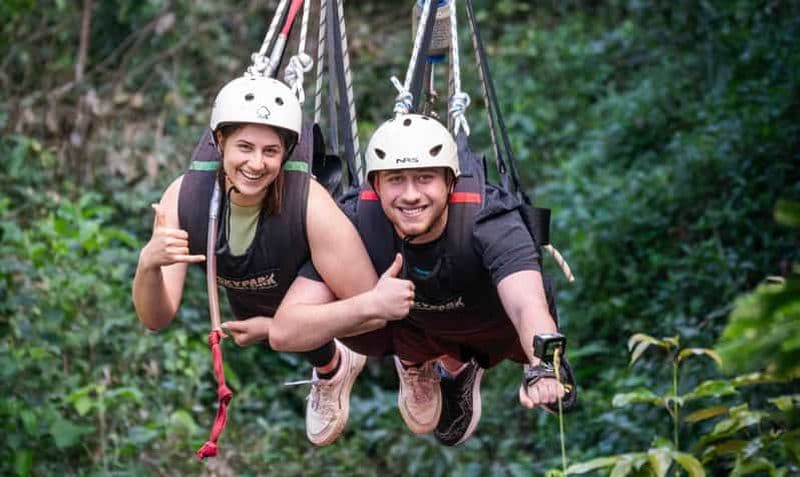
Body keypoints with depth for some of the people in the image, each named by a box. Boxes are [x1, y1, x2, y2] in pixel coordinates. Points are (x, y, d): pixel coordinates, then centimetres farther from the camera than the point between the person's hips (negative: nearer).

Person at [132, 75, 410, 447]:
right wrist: (148, 265, -53)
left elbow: (372, 308, -36)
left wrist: (275, 328, -33)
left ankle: (330, 370, 8)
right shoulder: (183, 197, -34)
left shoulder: (312, 207, -42)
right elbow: (156, 320, -32)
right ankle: (334, 365, 34)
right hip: (246, 292, 3)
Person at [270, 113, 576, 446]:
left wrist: (542, 369, -76)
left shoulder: (488, 222, -38)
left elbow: (528, 306, -54)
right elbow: (283, 332, -37)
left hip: (496, 324, 0)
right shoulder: (355, 224, -33)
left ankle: (466, 364, 15)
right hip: (411, 327, 0)